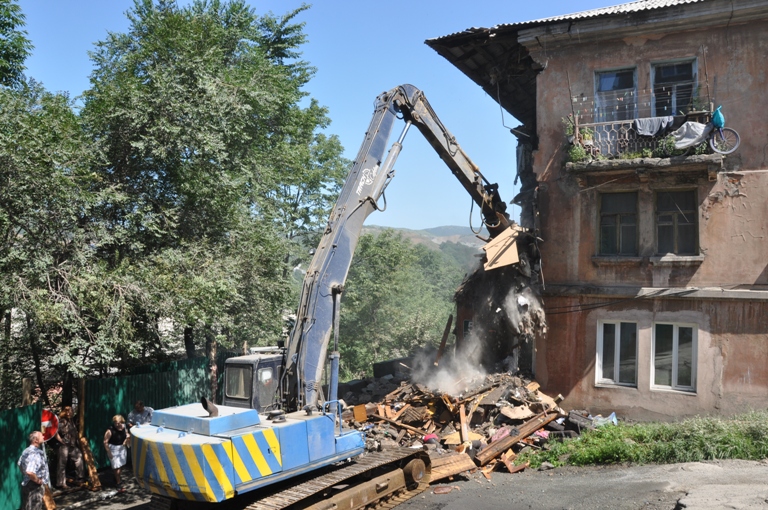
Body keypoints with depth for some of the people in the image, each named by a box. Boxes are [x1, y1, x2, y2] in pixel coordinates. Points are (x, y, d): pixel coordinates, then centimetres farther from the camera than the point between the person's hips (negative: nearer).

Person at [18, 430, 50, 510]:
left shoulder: (26, 451, 7)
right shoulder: (35, 454, -27)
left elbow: (20, 464, 24)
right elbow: (30, 472, -37)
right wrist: (38, 480, -22)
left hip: (26, 483, 10)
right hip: (35, 486, -10)